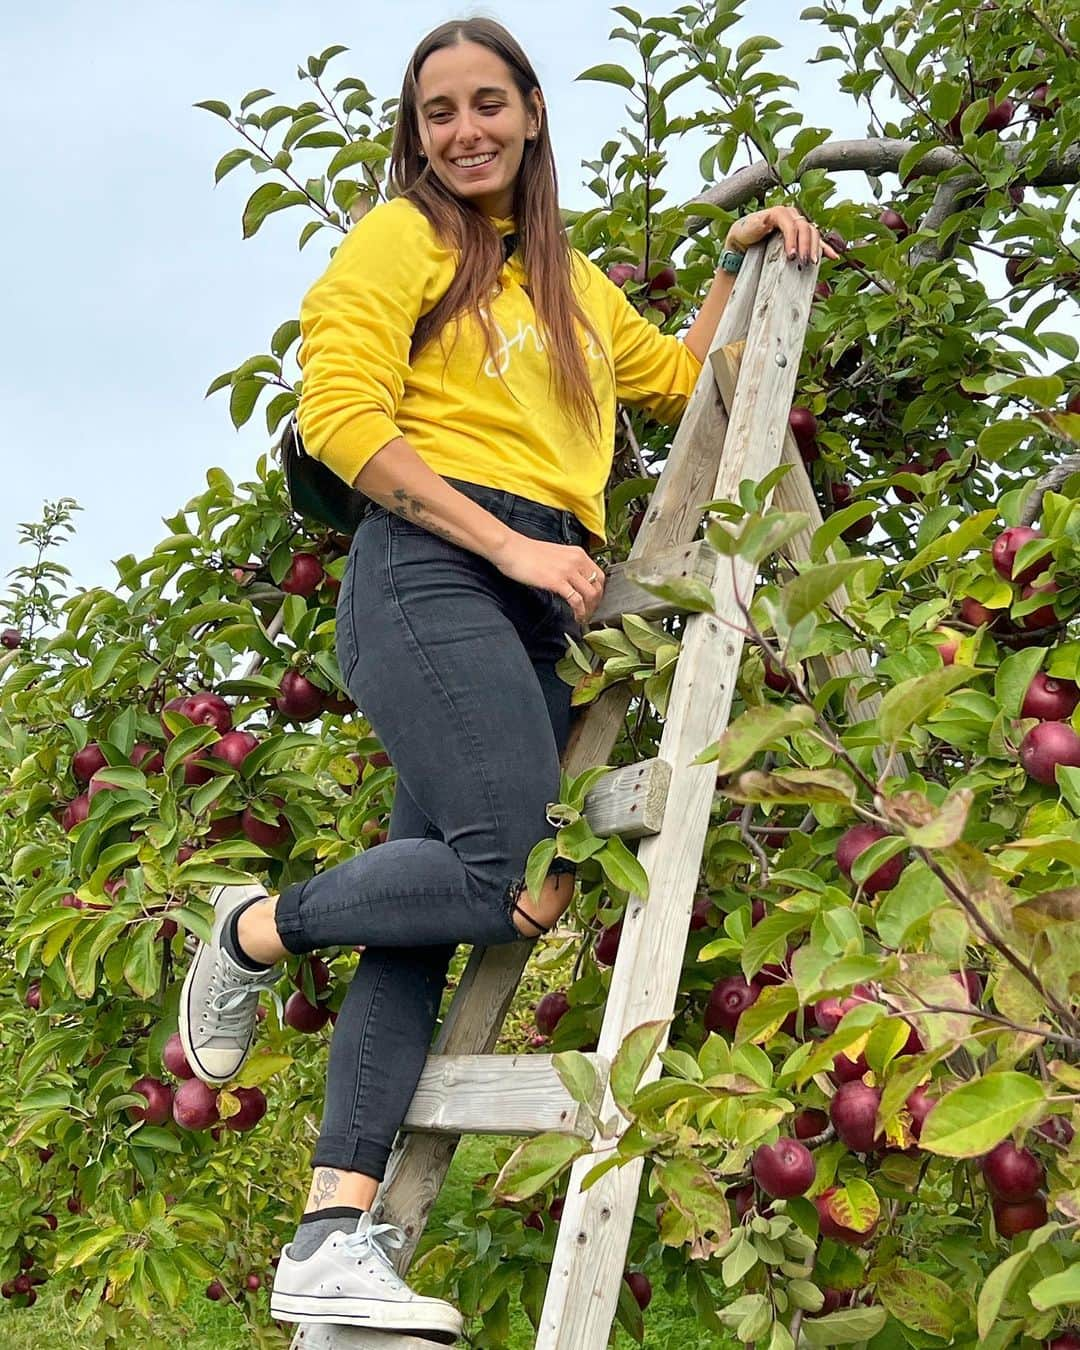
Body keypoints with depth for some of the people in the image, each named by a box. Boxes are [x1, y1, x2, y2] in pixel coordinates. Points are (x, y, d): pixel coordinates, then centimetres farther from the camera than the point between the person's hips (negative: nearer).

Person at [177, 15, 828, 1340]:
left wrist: (744, 264, 25)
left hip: (542, 603, 7)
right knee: (519, 880, -23)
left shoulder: (572, 278, 28)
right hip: (435, 571, -7)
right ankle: (254, 930, 1)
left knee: (434, 902, -3)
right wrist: (513, 546, -13)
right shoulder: (399, 238, 6)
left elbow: (680, 380, 40)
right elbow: (340, 416, -6)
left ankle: (336, 1238, -4)